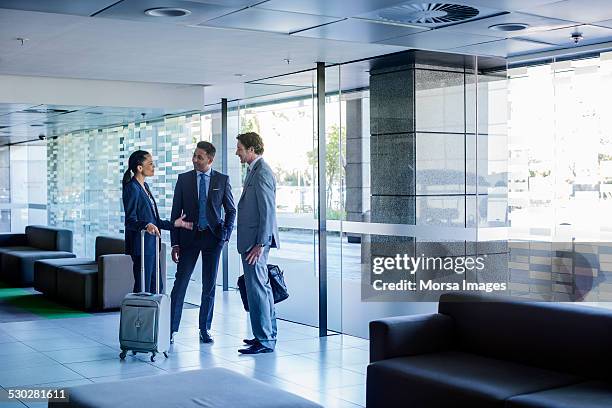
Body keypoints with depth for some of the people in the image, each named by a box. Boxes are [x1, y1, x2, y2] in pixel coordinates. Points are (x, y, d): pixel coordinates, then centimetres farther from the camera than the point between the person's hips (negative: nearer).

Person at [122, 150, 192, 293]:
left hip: (151, 244, 10)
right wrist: (146, 225, -36)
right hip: (141, 245, -10)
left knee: (156, 287, 12)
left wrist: (174, 224, 16)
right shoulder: (132, 188, -13)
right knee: (143, 289, -6)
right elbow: (130, 221, -19)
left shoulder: (144, 186, 16)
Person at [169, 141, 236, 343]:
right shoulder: (183, 179, 3)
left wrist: (225, 234, -4)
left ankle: (205, 329, 16)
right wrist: (175, 243, -1)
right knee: (180, 283, -4)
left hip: (213, 237, 0)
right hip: (189, 237, 0)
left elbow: (231, 210, 9)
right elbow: (176, 212, 3)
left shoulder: (222, 180, 3)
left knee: (209, 285, 6)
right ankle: (171, 328, 1)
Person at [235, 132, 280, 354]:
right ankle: (268, 334, 24)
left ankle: (264, 341, -1)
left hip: (256, 240, -10)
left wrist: (260, 244, -21)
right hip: (253, 239, 10)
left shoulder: (262, 173, -16)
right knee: (262, 287, 15)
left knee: (256, 288, -6)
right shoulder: (255, 171, 15)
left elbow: (268, 211, -20)